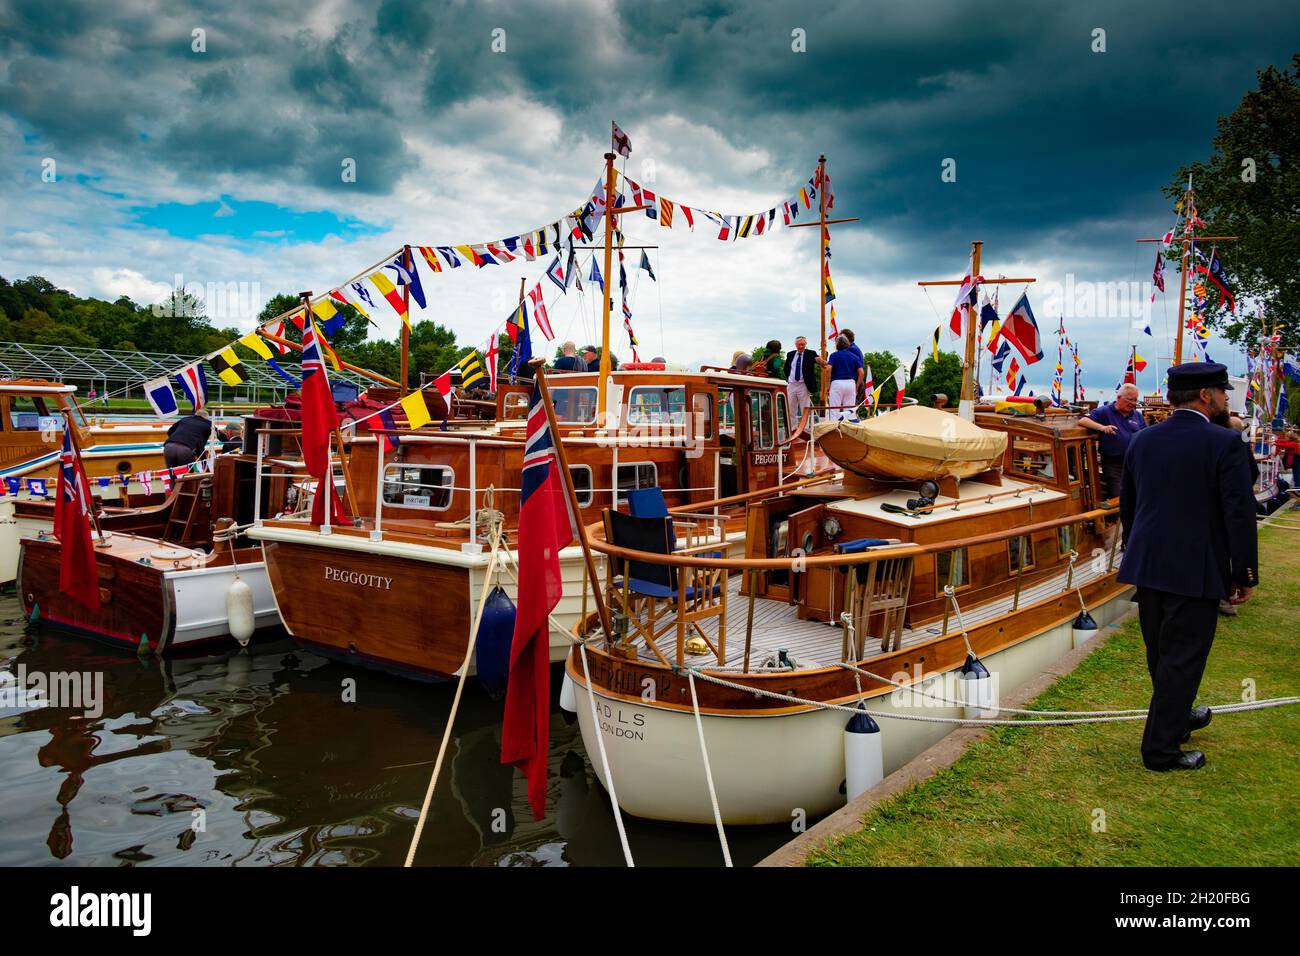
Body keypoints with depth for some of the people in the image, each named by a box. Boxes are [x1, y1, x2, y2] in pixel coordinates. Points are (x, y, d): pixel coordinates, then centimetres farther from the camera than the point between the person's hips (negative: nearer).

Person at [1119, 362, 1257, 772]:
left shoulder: (1142, 440, 5)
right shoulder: (1224, 444, -13)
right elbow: (1240, 514, -13)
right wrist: (1245, 575, -4)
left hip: (1147, 566, 6)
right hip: (1196, 570, -6)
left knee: (1160, 653, 20)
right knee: (1182, 657, 3)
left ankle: (1176, 716, 43)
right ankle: (1161, 749, 9)